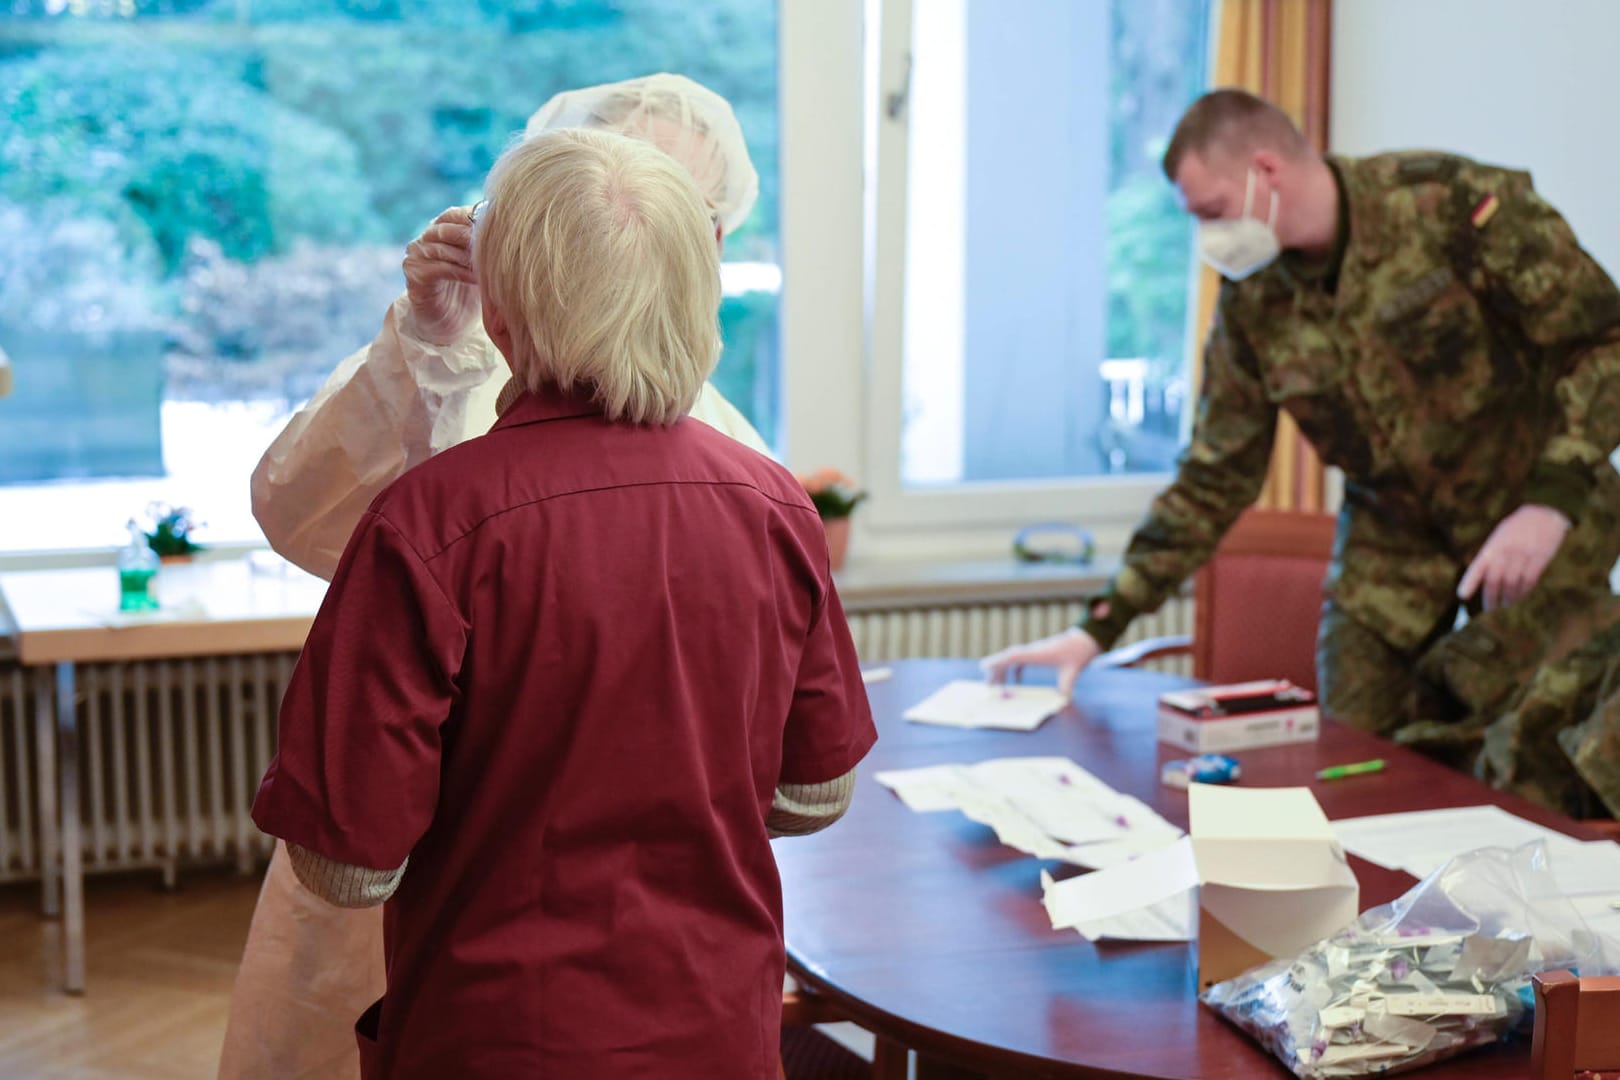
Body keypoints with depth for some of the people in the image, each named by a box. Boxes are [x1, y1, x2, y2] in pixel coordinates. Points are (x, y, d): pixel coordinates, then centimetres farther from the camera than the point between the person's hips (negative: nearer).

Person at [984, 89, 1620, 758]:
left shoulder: (1457, 204, -18)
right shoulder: (1252, 302, -3)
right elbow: (1213, 480, 2)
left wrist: (1551, 502, -28)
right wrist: (1098, 628, -2)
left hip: (1539, 525, -4)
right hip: (1394, 537, 4)